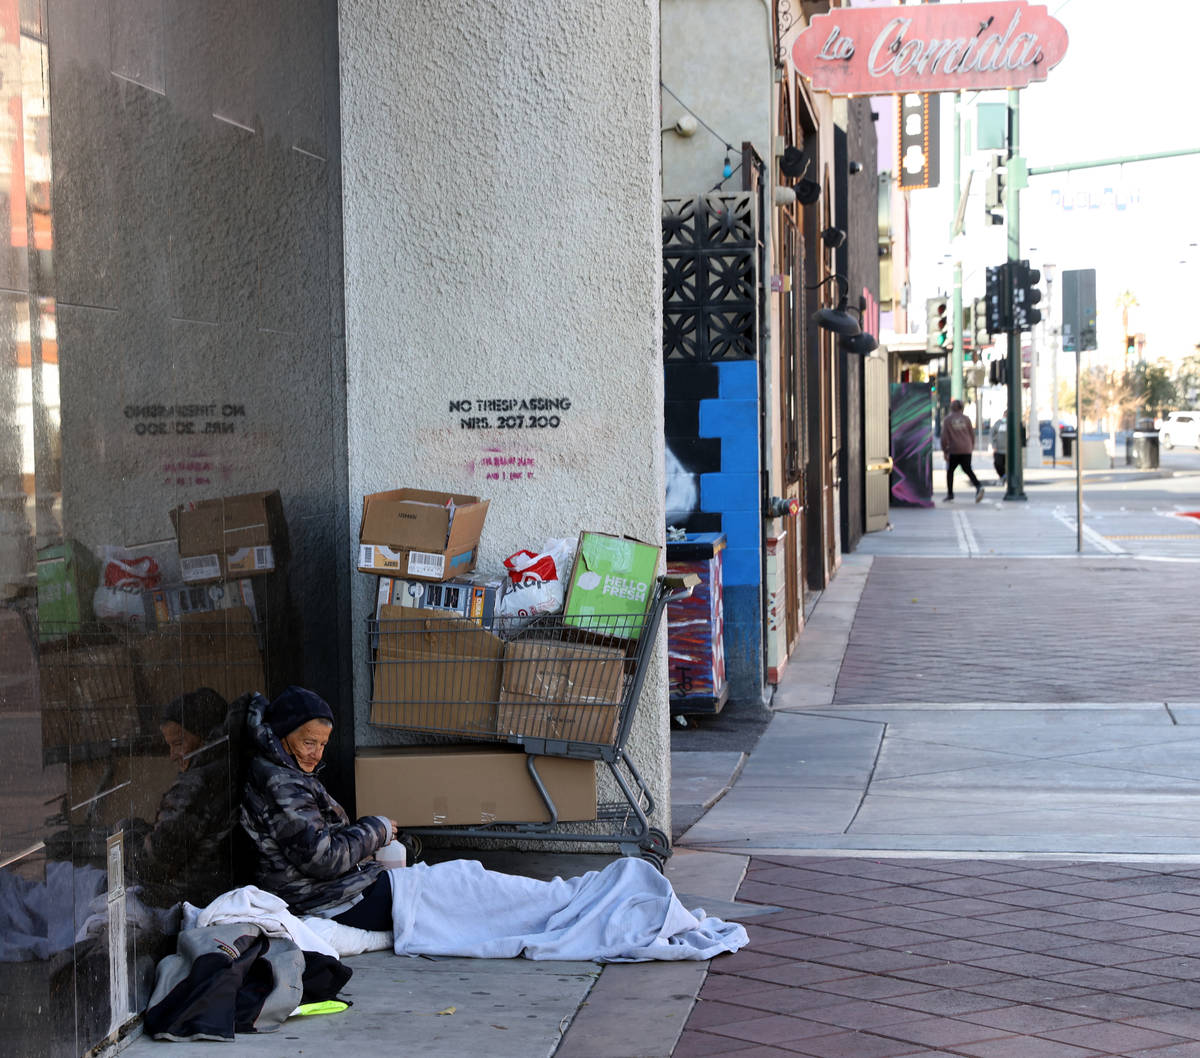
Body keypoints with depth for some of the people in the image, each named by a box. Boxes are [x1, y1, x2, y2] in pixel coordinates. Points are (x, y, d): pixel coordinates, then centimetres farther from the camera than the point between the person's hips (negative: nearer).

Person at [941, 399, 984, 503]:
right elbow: (972, 434, 9)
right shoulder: (966, 419, 6)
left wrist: (944, 451, 1)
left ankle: (950, 493, 11)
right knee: (968, 470, 6)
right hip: (966, 450, 3)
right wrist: (972, 447, 21)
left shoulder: (947, 420, -1)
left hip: (954, 450, -3)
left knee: (950, 471, 12)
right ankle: (978, 487, -17)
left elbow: (944, 437, -5)